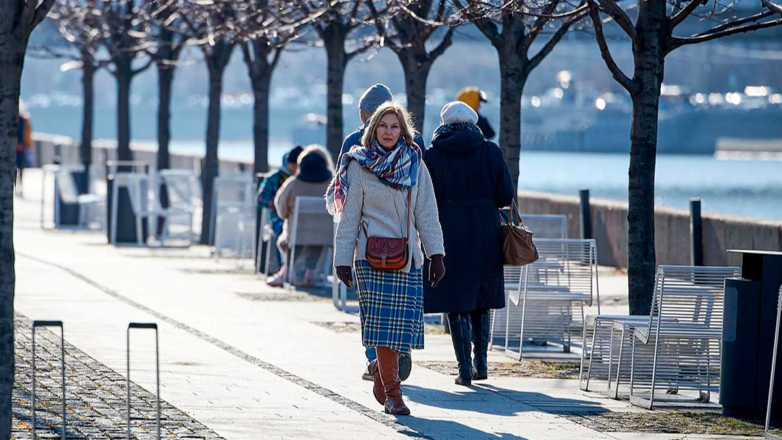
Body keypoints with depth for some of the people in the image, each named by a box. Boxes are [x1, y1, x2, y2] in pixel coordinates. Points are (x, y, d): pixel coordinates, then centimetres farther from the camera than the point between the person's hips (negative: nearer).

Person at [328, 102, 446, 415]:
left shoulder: (415, 165, 9)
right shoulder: (360, 166, 2)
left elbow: (426, 213, 9)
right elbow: (348, 216, 3)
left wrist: (436, 254, 2)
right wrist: (342, 259, 0)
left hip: (408, 257, 3)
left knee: (405, 326, -1)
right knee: (384, 322, -9)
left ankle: (380, 368, 27)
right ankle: (391, 393, -3)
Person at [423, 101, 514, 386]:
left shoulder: (432, 156, -4)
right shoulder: (490, 152, -1)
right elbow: (505, 196, -2)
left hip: (449, 235, -2)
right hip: (485, 236, 2)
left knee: (456, 303, 2)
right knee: (480, 302, 18)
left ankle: (465, 369, -2)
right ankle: (480, 362, 20)